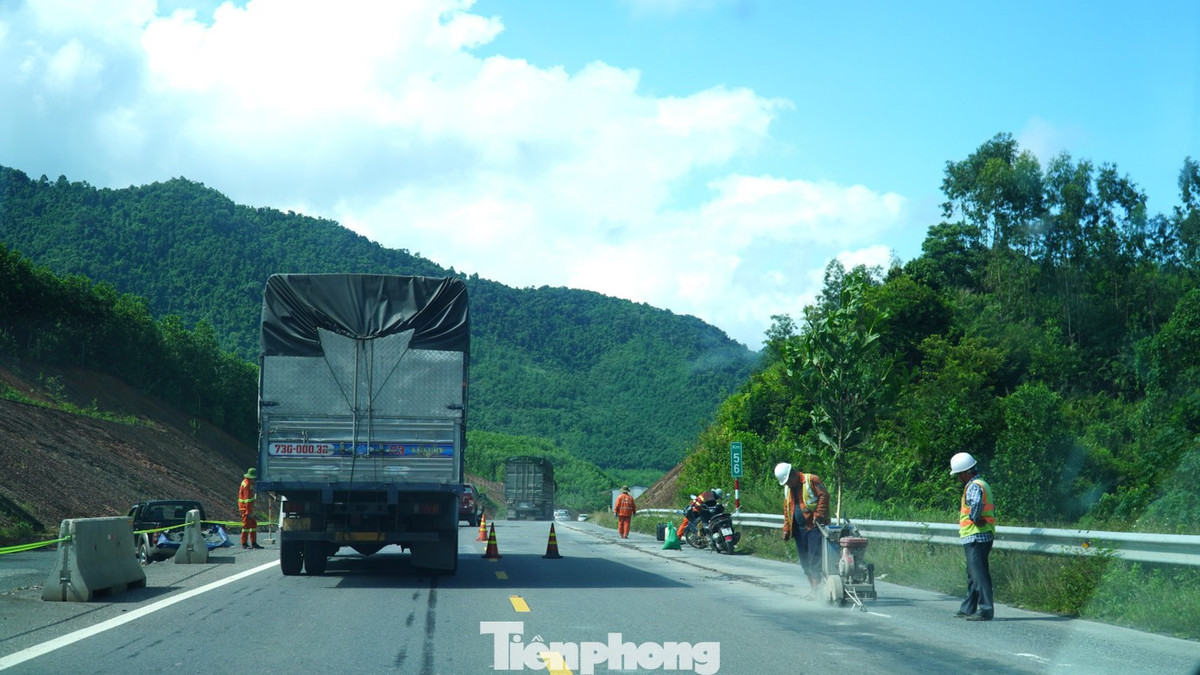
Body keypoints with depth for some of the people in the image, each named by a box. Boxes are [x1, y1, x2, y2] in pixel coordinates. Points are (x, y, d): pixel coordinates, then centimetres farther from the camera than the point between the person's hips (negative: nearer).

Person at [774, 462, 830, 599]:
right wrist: (786, 529, 16)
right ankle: (813, 588, 12)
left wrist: (819, 514, -20)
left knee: (814, 558, -13)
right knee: (804, 561, 7)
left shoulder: (811, 480, -7)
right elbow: (787, 510, 22)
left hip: (815, 526, -8)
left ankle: (816, 588, -11)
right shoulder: (787, 489, 17)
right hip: (799, 529, 8)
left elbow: (824, 495, -14)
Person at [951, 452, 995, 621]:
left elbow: (976, 503, -35)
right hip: (983, 536, 11)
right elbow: (992, 506, 27)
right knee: (973, 574, 17)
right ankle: (968, 608, 25)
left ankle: (986, 610, -11)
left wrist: (975, 518, -18)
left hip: (975, 537, -11)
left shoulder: (974, 486, -15)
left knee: (979, 574, -10)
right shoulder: (982, 484, 18)